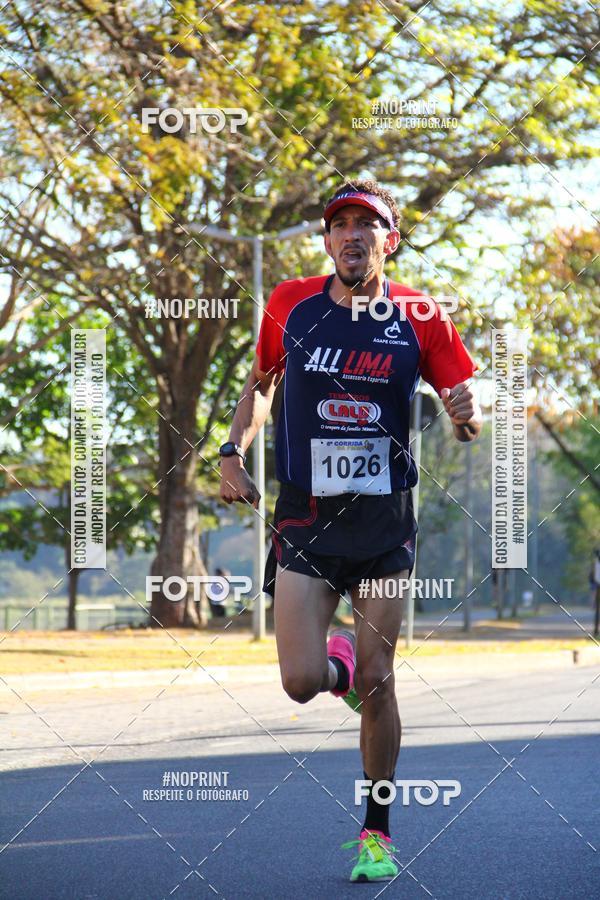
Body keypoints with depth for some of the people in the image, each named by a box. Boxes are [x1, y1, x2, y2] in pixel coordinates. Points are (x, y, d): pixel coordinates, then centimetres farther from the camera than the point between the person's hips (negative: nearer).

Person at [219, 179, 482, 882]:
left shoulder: (419, 316, -3)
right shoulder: (289, 305, 1)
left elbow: (464, 407, 2)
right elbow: (261, 382, 18)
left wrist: (467, 415, -22)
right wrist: (234, 450, 4)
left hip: (384, 519, 0)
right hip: (304, 518, 1)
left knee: (376, 682, 2)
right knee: (301, 682, -11)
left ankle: (376, 831, 20)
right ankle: (339, 663, 28)